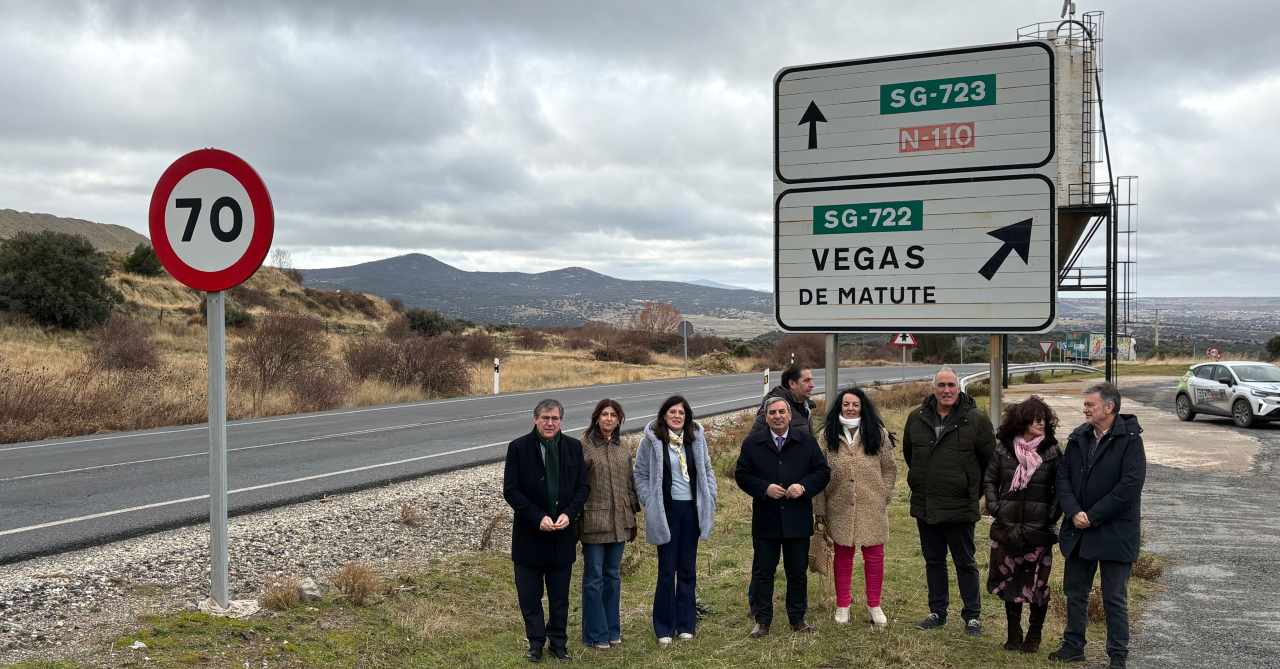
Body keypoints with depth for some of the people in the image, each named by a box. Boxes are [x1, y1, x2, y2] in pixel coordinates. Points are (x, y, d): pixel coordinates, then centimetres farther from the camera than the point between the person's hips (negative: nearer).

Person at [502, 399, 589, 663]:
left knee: (560, 594, 12)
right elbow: (510, 490, -9)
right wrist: (538, 518, -16)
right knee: (529, 594, 6)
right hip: (529, 534, -2)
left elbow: (582, 487, 4)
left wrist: (568, 514, -12)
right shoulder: (518, 448, -7)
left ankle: (559, 641, 26)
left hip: (563, 533, 2)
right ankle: (536, 642, 20)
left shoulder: (573, 447, 2)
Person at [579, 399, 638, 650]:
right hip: (593, 521, -5)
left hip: (618, 522, 6)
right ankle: (596, 634, 12)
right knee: (594, 577, 3)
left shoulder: (623, 450, 10)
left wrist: (633, 517, 15)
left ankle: (612, 629, 24)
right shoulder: (584, 446, -8)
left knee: (613, 575, 14)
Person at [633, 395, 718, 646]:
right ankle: (664, 628, 11)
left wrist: (709, 498, 4)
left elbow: (707, 469, 14)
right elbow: (640, 474, 0)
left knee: (688, 569, 11)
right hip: (666, 510, -3)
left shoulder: (696, 437, 4)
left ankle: (686, 624, 21)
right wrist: (650, 504, -7)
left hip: (692, 509, 3)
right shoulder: (651, 439, -6)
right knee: (667, 570, 1)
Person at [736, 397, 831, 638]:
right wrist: (764, 488, -14)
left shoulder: (806, 442, 4)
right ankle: (762, 621, 14)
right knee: (763, 572, 4)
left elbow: (823, 472, 4)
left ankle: (797, 618, 24)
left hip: (798, 520, 1)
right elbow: (741, 475, 1)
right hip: (765, 520, -1)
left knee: (798, 571, 10)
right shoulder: (752, 443, 2)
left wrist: (804, 487, -13)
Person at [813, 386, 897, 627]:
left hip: (872, 507, 0)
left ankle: (874, 605, 19)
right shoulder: (827, 435, 2)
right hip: (840, 507, 0)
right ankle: (843, 605, 19)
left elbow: (889, 469, 8)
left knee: (874, 554, 6)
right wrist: (820, 509, -2)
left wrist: (883, 496, 1)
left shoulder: (878, 434, 3)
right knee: (843, 555, 8)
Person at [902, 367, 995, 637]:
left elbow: (990, 459, 0)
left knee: (965, 563, 6)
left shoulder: (976, 420, -8)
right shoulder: (917, 418, 3)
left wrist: (973, 488, 4)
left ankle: (972, 616, 17)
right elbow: (908, 453, 20)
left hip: (960, 507, -4)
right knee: (933, 561, 14)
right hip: (924, 505, 4)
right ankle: (937, 612, 26)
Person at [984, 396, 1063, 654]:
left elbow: (1060, 487, 1)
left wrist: (1053, 514, -8)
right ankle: (1014, 634, 23)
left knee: (1037, 583, 3)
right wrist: (994, 506, -2)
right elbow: (989, 480, 9)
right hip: (1008, 528, 2)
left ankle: (1034, 635, 20)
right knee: (1010, 581, 10)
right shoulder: (1004, 449, 2)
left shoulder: (1052, 451, -2)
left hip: (1039, 529, -2)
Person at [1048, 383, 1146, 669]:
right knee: (1075, 592, 15)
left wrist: (1093, 516, -17)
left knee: (1114, 599, 4)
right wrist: (1074, 512, -11)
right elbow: (1063, 477, 4)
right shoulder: (1078, 437, 6)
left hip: (1115, 532, -6)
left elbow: (1130, 485, -18)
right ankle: (1073, 646, 29)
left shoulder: (1129, 440, -11)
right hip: (1078, 530, 6)